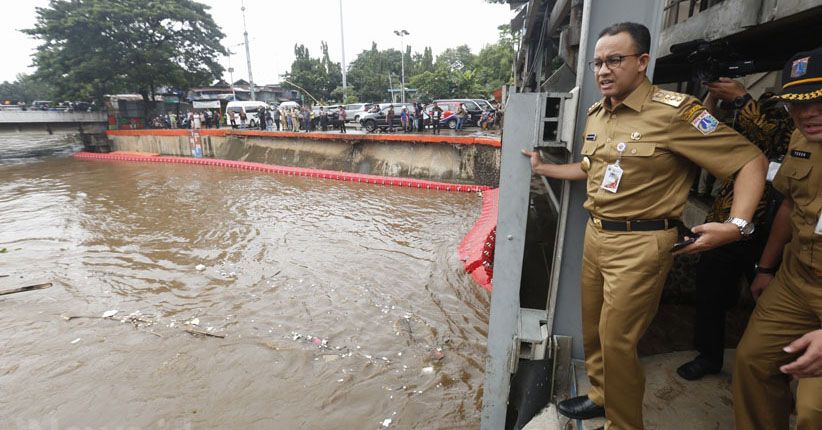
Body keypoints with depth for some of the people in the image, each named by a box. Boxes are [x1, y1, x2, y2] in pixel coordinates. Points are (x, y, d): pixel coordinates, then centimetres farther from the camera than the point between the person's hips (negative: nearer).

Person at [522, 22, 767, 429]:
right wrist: (543, 168, 24)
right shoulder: (596, 114, 9)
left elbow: (751, 160, -11)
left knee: (617, 340, 2)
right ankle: (600, 396, 41)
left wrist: (737, 225, -22)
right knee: (592, 328, 18)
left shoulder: (674, 111, -14)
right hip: (595, 234, 7)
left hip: (640, 243, -7)